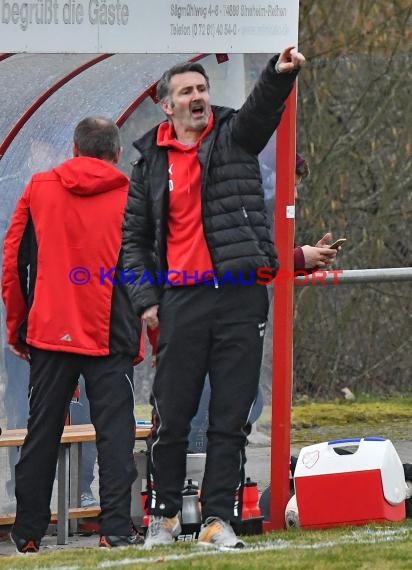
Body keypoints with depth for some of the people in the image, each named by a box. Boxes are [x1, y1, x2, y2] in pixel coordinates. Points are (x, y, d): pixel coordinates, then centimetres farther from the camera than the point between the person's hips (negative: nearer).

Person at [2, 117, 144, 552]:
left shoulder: (39, 189, 5)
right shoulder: (131, 198, -1)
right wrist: (144, 335, 7)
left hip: (49, 332, 2)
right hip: (110, 337, -2)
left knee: (42, 432, 9)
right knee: (114, 431, -1)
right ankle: (115, 528, -11)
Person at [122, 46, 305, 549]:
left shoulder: (233, 136, 8)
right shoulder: (150, 163, 11)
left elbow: (263, 108, -14)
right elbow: (133, 237, 13)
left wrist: (280, 74, -36)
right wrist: (145, 298, 1)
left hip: (240, 297, 0)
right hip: (181, 299, 0)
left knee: (231, 417, 0)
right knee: (171, 417, 3)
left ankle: (219, 519, 4)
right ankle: (162, 516, 16)